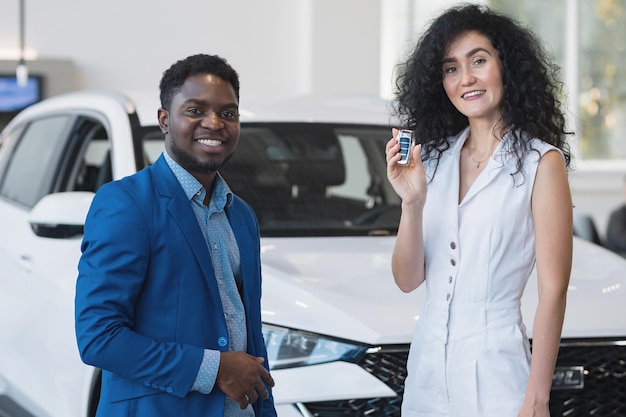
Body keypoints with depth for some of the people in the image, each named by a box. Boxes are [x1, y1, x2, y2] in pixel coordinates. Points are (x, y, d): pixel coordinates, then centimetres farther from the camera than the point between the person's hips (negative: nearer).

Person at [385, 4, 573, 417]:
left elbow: (553, 292, -11)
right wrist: (412, 202, -13)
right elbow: (408, 280, 3)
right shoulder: (433, 158, 6)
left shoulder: (540, 162, -8)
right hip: (427, 364, 5)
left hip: (496, 369, -5)